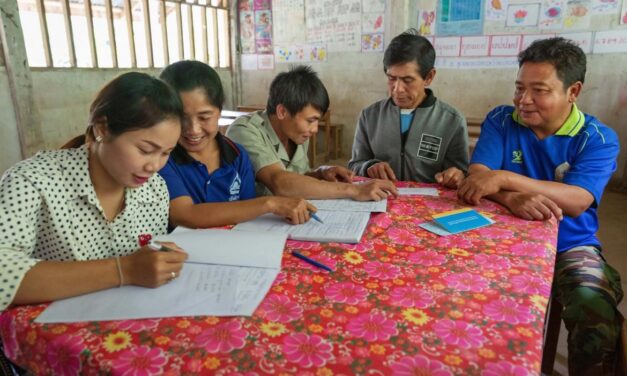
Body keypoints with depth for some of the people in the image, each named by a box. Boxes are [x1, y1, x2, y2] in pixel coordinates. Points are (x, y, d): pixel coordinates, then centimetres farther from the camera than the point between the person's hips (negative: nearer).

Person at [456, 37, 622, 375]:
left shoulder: (598, 139, -6)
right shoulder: (500, 120, -2)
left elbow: (577, 201, -22)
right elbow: (477, 176, -13)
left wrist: (504, 178, -34)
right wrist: (512, 199, -34)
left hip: (570, 247, 0)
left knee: (595, 310, -28)